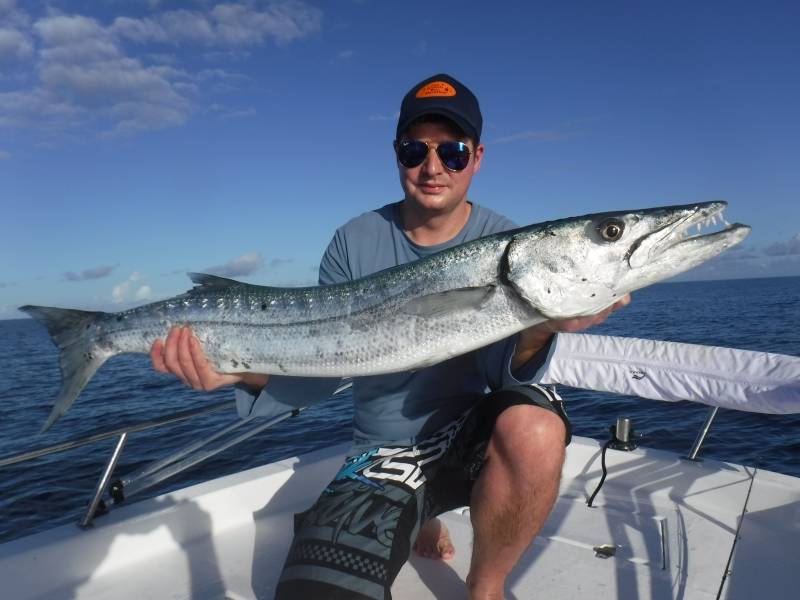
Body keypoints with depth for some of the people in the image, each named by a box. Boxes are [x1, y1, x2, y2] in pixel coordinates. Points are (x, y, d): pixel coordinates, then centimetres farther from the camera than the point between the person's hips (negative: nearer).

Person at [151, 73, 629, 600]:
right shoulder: (355, 244, -3)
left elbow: (501, 370, -15)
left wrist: (539, 330, -37)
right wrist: (245, 369, -25)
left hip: (473, 435, 0)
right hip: (383, 456, 1)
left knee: (535, 430, -34)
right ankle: (420, 523, 18)